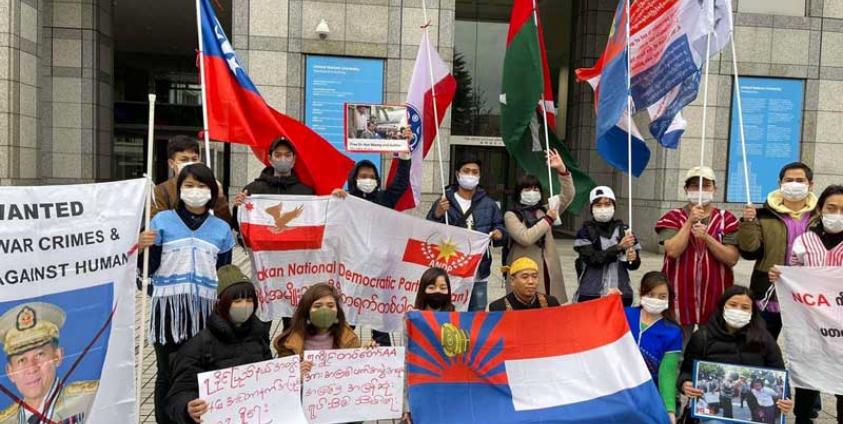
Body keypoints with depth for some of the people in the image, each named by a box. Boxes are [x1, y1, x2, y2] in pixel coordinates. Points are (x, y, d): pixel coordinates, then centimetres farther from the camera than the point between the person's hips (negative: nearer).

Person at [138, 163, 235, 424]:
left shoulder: (221, 229, 10)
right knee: (167, 374, 6)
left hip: (206, 309, 1)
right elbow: (149, 269, 3)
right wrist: (144, 249, -17)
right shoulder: (162, 221, 4)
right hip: (168, 307, -1)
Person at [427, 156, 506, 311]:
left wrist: (499, 233, -8)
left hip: (479, 274, 3)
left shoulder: (489, 204, 11)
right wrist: (437, 215, -20)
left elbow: (500, 227, 15)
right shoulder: (444, 202, 2)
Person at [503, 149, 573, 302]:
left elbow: (568, 196, 8)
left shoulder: (545, 210, 15)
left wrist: (562, 170, -4)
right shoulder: (511, 215, -1)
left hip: (549, 270, 5)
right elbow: (525, 238, -16)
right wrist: (548, 220, -10)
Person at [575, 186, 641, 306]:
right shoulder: (585, 232, -1)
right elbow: (592, 259, -14)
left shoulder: (623, 230, 7)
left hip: (621, 294, 2)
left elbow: (633, 265, 8)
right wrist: (619, 247, -19)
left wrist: (633, 259, -13)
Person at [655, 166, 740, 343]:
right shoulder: (674, 217, 3)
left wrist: (706, 237, -15)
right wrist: (690, 221, -14)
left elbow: (732, 259, -4)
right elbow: (673, 251, -13)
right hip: (681, 295, -1)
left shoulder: (726, 219, 6)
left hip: (715, 296, 1)